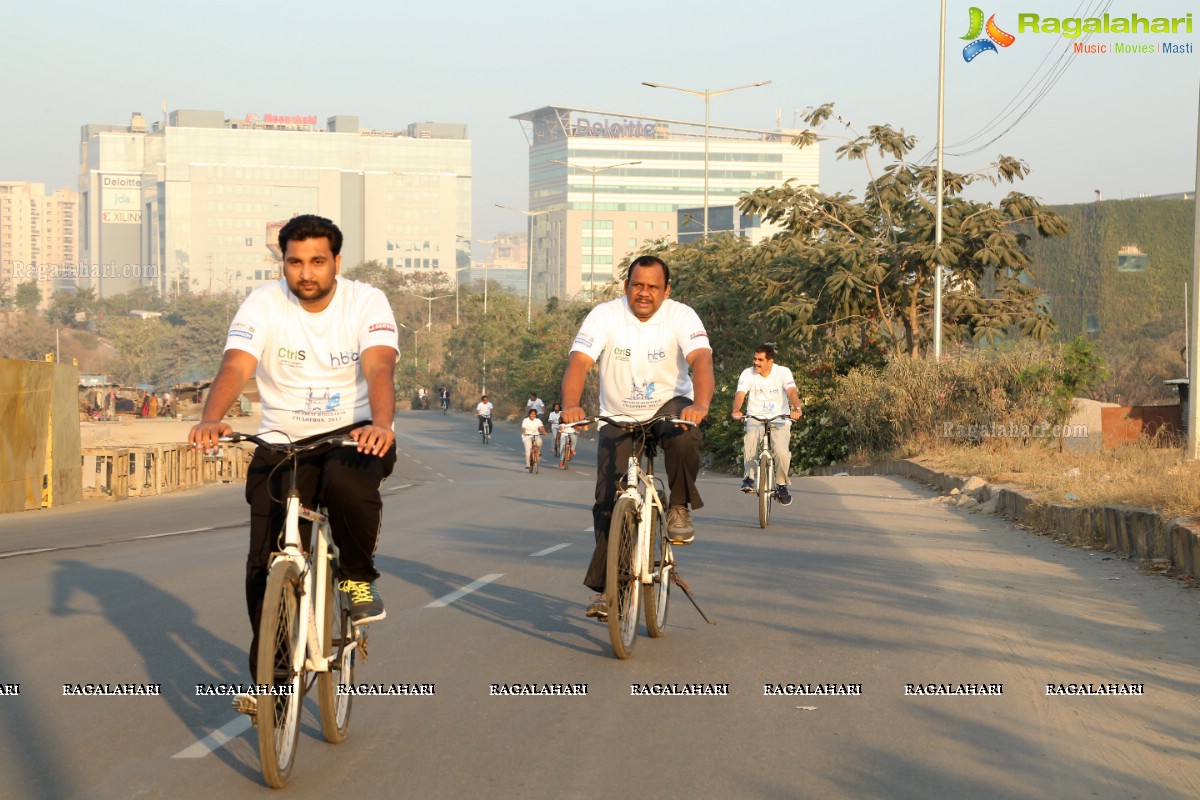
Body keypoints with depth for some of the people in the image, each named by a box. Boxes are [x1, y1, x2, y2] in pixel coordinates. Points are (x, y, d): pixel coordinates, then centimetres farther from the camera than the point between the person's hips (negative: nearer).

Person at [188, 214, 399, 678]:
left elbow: (379, 367, -24)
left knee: (348, 485, -37)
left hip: (352, 435, -1)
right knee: (265, 567, -8)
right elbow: (235, 366, -20)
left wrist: (381, 423, -46)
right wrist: (211, 420, -41)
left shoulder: (367, 302, -8)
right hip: (282, 441, 2)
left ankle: (357, 577, -9)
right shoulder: (264, 304, -6)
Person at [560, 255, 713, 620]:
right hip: (618, 417, 1)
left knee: (684, 439, -36)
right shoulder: (604, 316, -14)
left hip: (670, 405, -1)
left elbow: (701, 359, -31)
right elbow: (579, 362, -25)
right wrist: (570, 405, -46)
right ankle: (605, 587, 4)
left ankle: (679, 508, -9)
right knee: (608, 499, -8)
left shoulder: (681, 316, -15)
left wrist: (700, 404, -51)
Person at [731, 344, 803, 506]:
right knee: (751, 437, -35)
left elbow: (791, 391, -21)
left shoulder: (783, 372, -5)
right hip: (755, 420, 0)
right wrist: (736, 410, -39)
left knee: (782, 451, -25)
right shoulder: (748, 374, -3)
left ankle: (781, 485, 2)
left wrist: (796, 409, -42)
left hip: (780, 421, 0)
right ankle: (749, 478, -25)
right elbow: (740, 394, -17)